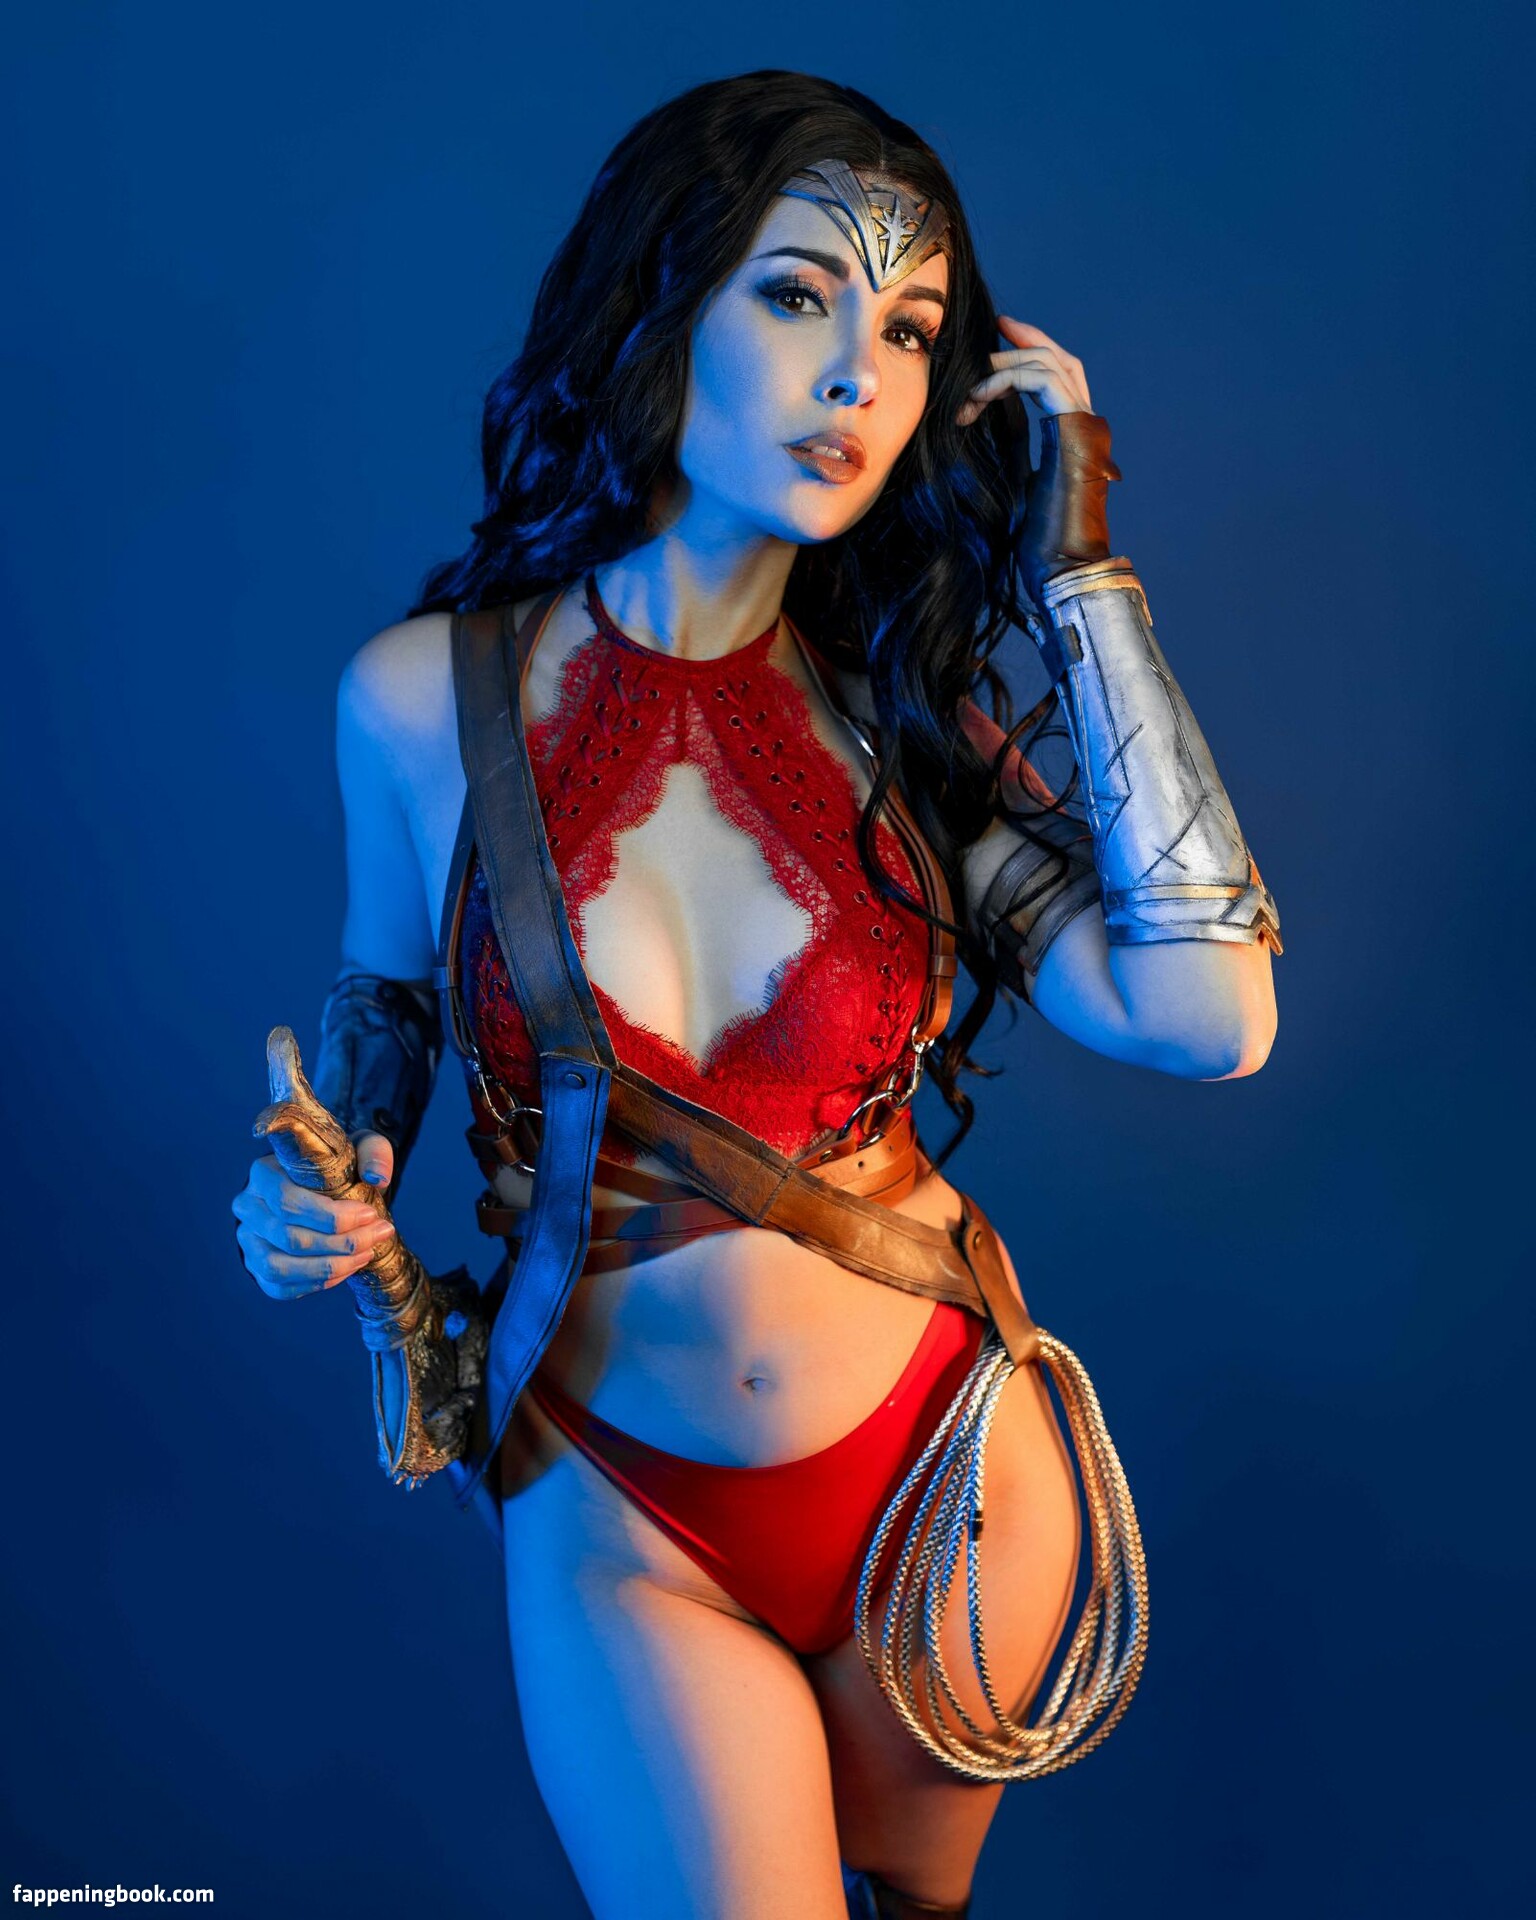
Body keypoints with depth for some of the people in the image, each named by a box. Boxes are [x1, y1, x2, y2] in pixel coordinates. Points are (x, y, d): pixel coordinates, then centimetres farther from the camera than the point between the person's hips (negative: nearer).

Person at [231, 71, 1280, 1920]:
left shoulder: (894, 714, -10)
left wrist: (1080, 577, -20)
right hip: (626, 1518, -1)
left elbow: (1209, 1016, -24)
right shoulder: (421, 697, -13)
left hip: (946, 1462, 2)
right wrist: (333, 1188, -12)